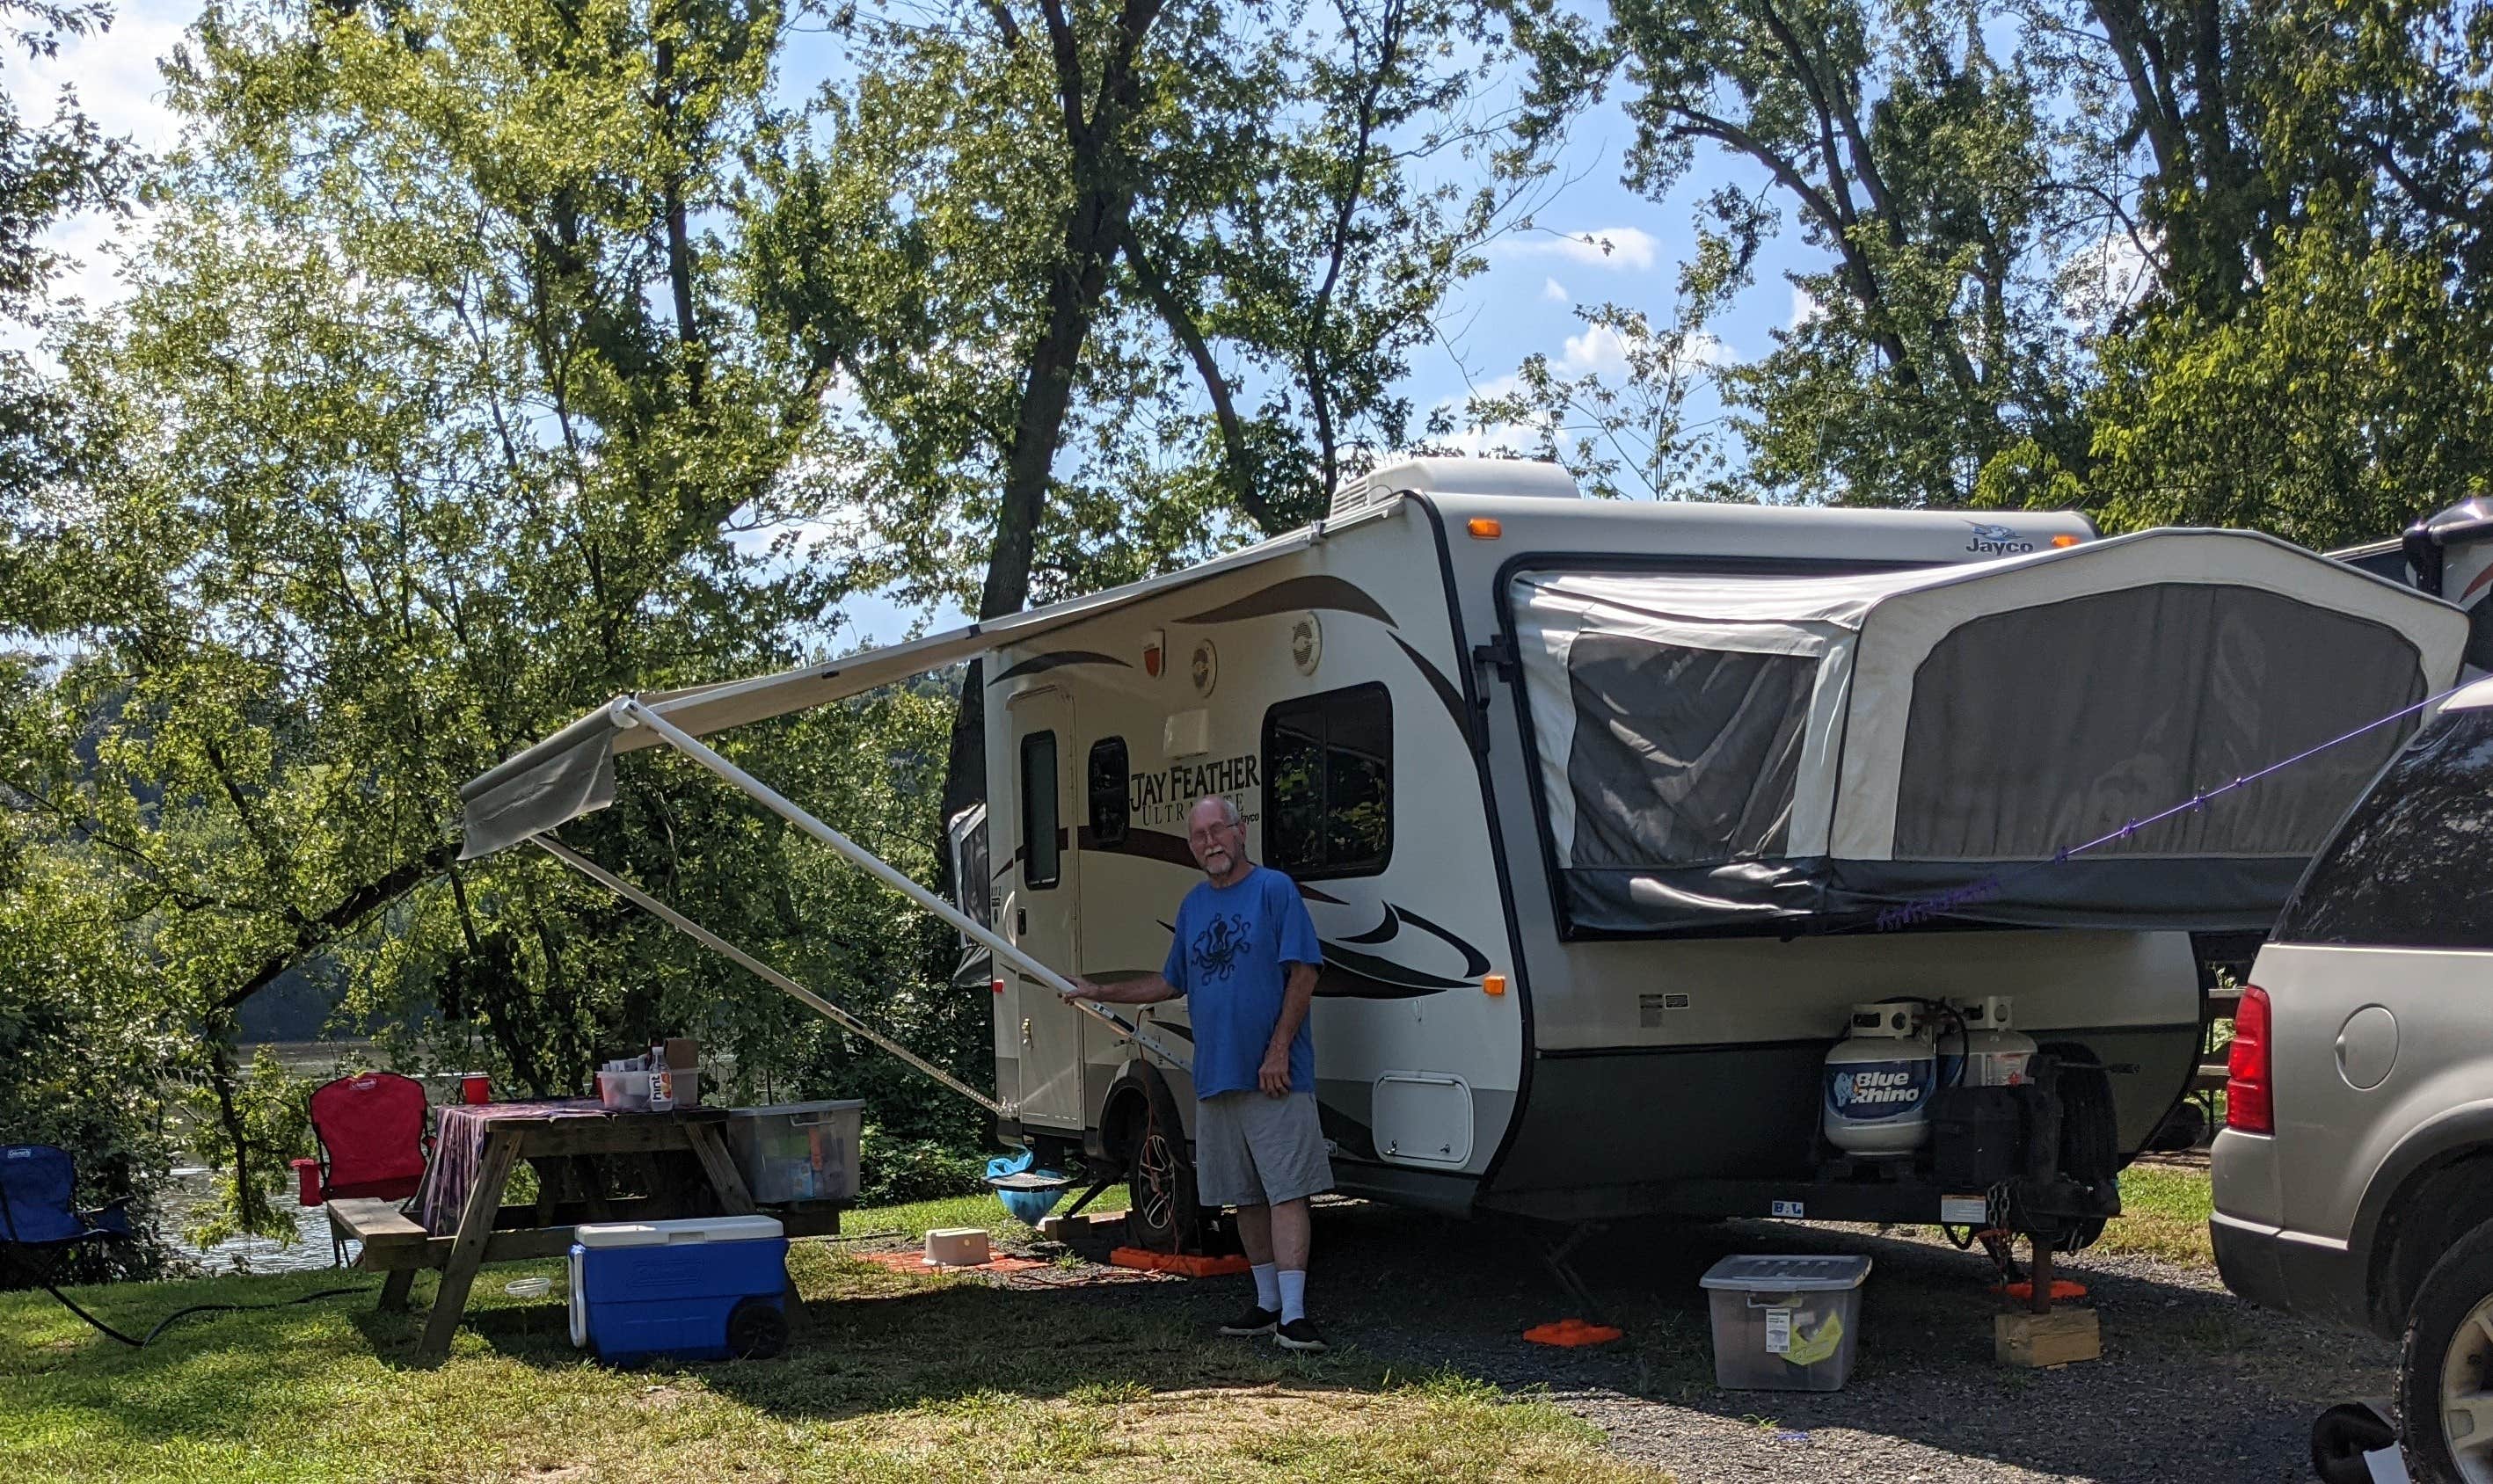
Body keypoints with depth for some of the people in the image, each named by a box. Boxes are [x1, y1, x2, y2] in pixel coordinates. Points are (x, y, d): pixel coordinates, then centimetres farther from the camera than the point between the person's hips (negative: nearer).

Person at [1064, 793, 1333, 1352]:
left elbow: (1303, 974, -11)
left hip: (1274, 1076, -7)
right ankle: (1268, 1304, 20)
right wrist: (1101, 992, 23)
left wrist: (1279, 1050, -17)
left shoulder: (1274, 888, -5)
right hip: (1215, 1076, 7)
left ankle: (1293, 1315, -11)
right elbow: (1172, 983, 27)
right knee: (1246, 1196, 11)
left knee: (1286, 1190, -8)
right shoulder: (1192, 905, 16)